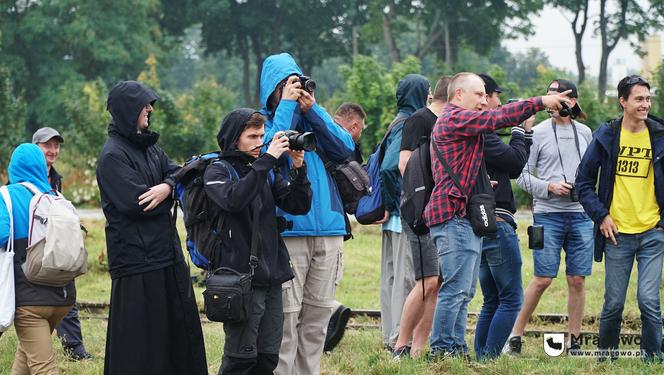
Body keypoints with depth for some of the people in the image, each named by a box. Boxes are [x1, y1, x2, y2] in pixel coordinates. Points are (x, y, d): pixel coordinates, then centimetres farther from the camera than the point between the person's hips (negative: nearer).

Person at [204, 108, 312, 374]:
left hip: (271, 276, 6)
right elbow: (234, 200, -24)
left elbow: (298, 206, 9)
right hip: (241, 277, -6)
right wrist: (267, 159, -24)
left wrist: (299, 169, -6)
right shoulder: (218, 171, -3)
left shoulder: (267, 172, 15)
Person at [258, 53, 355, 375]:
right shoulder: (263, 122, 4)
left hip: (328, 230, 5)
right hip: (287, 233, -5)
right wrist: (287, 105, -11)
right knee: (285, 318, -9)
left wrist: (312, 109, -5)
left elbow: (345, 148, 1)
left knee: (317, 319, 9)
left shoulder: (315, 120, 16)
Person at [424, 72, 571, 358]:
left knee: (464, 291, 10)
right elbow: (498, 118, -16)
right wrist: (541, 102, -13)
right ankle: (442, 349, -11)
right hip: (454, 216, -11)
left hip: (465, 219, 11)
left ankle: (456, 349, 12)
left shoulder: (461, 123, 27)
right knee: (456, 289, -12)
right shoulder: (454, 118, -8)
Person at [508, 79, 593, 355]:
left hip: (580, 214, 3)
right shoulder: (538, 133, 0)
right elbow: (523, 176, 0)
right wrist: (550, 187, -14)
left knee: (577, 280, 3)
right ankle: (515, 335, 4)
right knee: (542, 279, -6)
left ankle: (575, 341, 12)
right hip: (548, 215, -3)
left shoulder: (584, 133, 11)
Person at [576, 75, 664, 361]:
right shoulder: (606, 136, 0)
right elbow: (584, 182, 6)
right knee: (614, 304, 5)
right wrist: (601, 216, -3)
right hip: (617, 233, 0)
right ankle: (606, 354, 24)